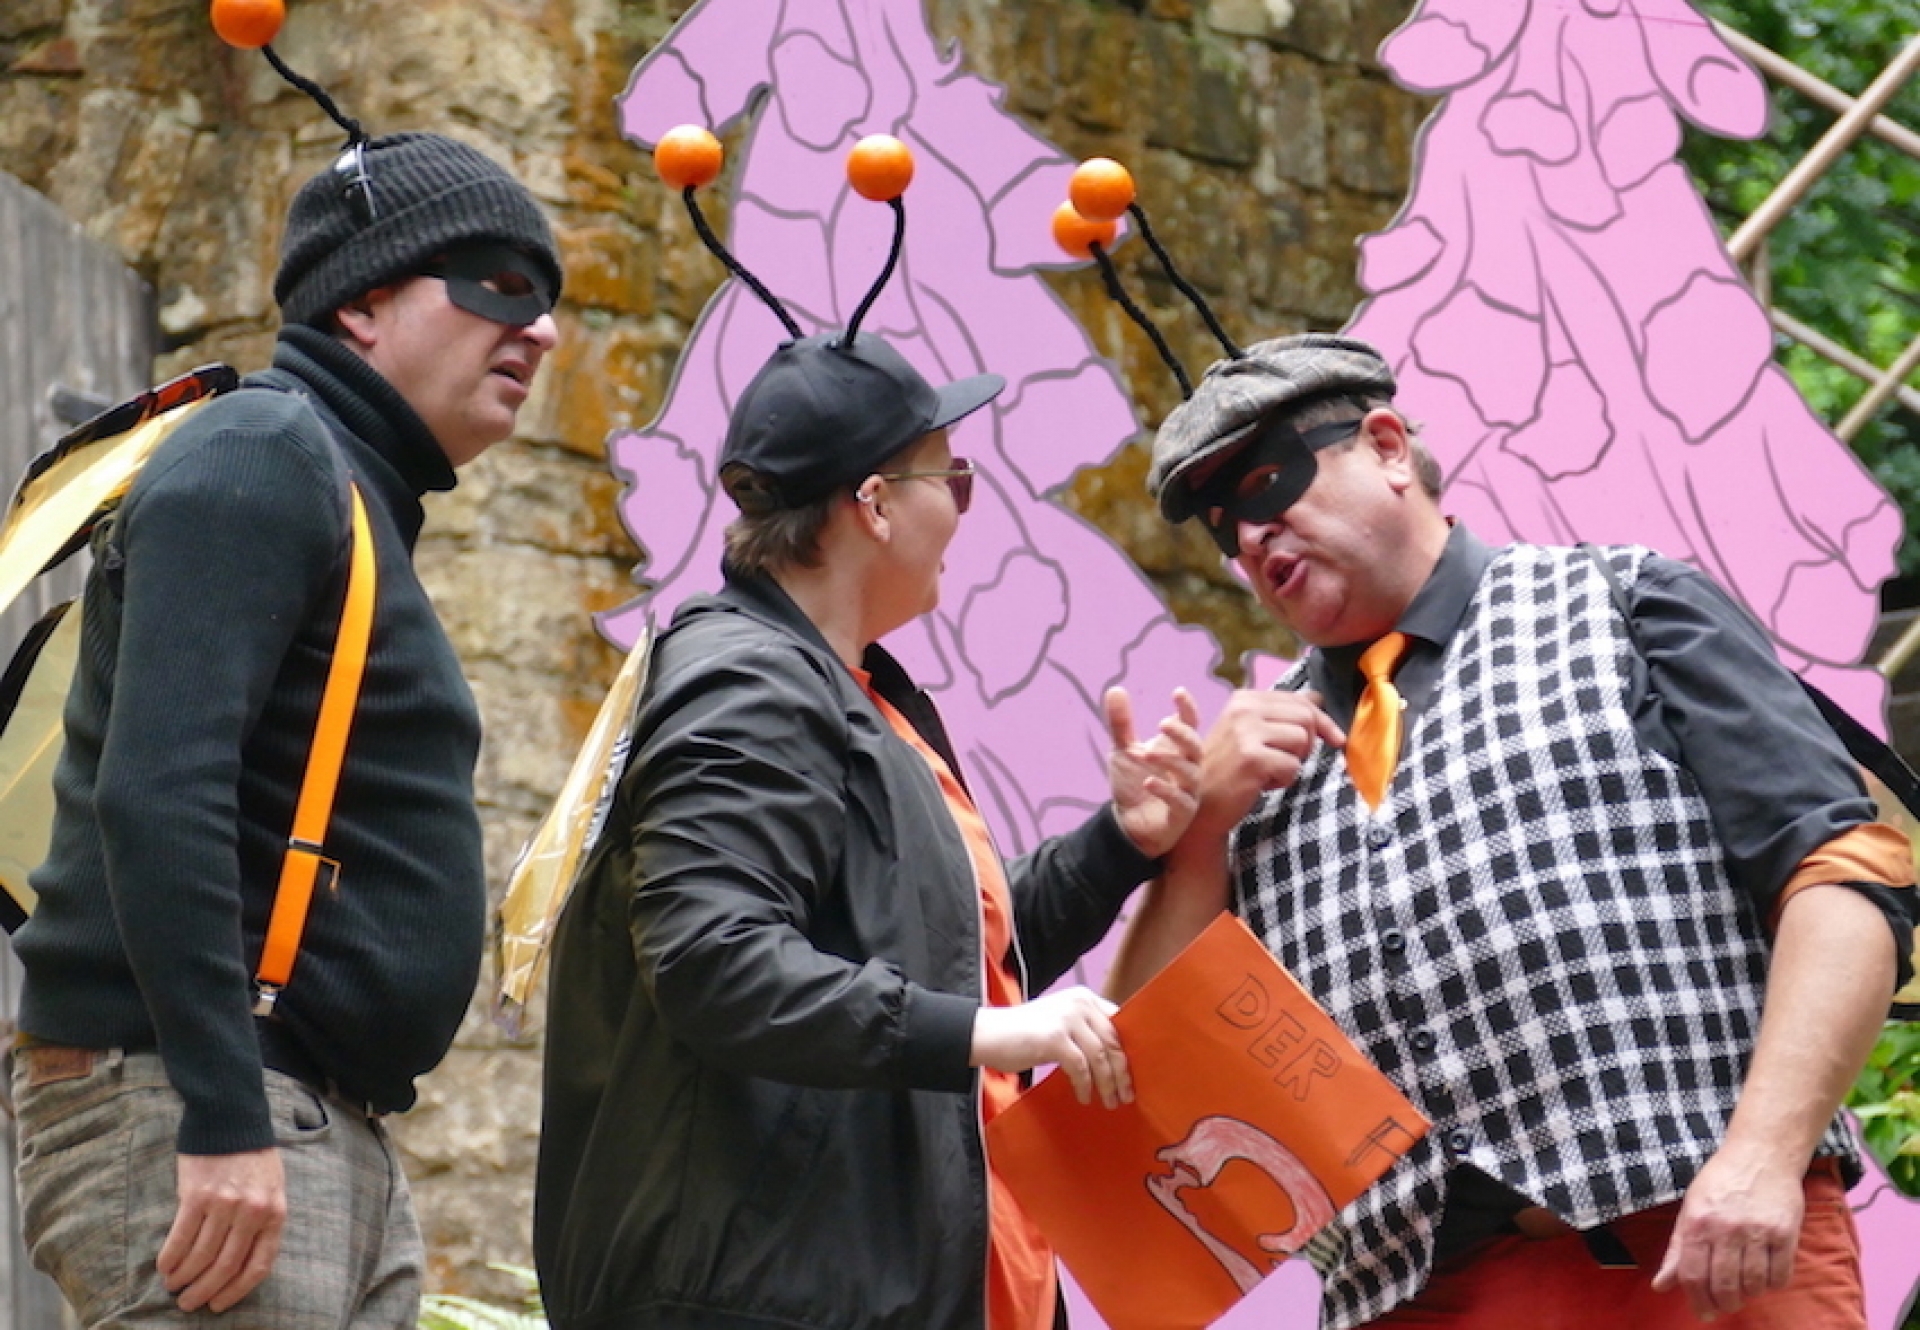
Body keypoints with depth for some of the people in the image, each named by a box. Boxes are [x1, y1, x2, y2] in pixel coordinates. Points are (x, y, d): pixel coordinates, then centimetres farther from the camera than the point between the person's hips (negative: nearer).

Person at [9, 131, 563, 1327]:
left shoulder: (361, 500, 22)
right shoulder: (260, 462, -8)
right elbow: (157, 792, -20)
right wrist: (221, 1118, -26)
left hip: (328, 1131, 10)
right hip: (182, 1105, -10)